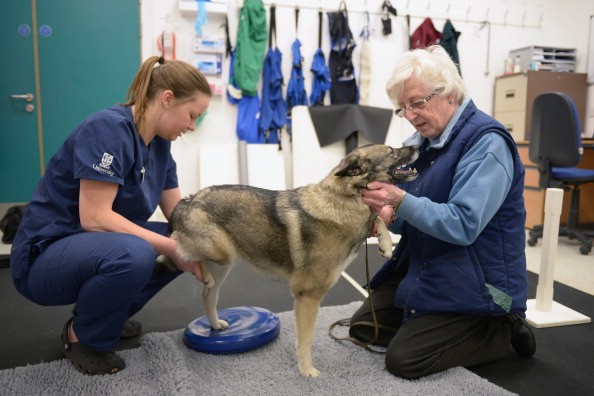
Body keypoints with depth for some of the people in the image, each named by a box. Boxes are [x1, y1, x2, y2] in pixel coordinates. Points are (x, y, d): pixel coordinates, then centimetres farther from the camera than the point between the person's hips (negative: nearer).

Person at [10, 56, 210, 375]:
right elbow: (94, 217, -29)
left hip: (97, 244, 9)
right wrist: (172, 248, -27)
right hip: (45, 254, -8)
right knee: (132, 254, -36)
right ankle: (81, 336, -6)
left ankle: (109, 313, 12)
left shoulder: (159, 144, 2)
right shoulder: (109, 128, -23)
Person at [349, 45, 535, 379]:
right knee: (363, 328, 11)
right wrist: (389, 214, -14)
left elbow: (463, 225, -26)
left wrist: (400, 201, -35)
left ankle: (501, 331, 8)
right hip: (422, 267, 9)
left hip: (473, 281, -8)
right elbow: (413, 214, 8)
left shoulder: (487, 142, -19)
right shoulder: (423, 141, 6)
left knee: (404, 359, -9)